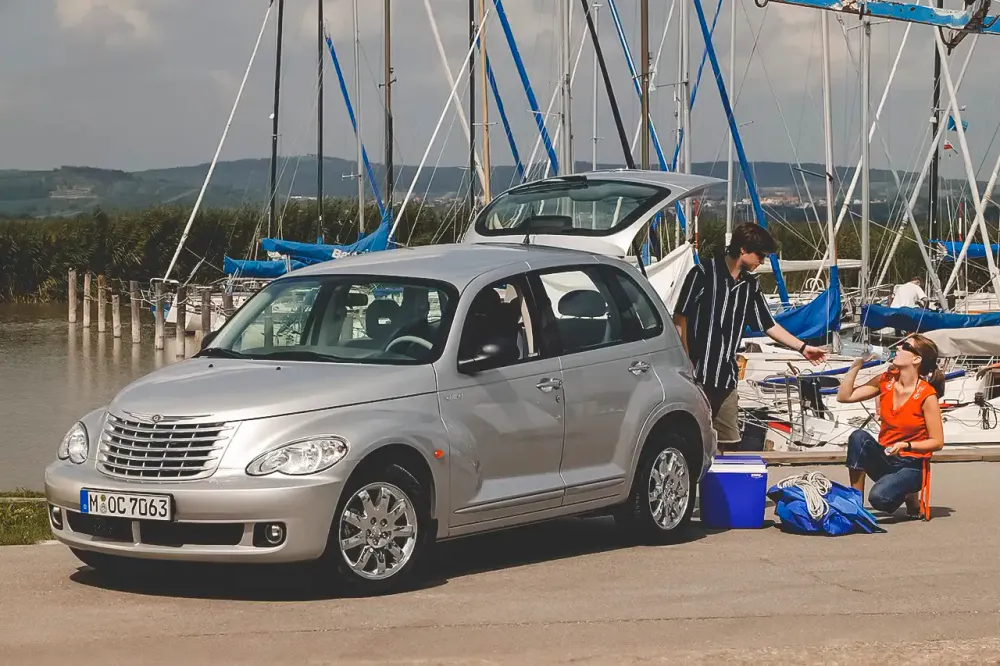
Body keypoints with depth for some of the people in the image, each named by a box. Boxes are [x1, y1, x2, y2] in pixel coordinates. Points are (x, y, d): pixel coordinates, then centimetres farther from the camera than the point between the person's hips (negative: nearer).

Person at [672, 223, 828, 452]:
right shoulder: (703, 274, -8)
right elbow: (680, 320, -8)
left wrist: (803, 347, 18)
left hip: (726, 378, 7)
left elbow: (768, 325, 21)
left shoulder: (750, 286, 11)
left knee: (729, 444, 5)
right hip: (696, 375, -7)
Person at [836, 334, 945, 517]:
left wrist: (905, 445, -25)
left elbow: (937, 442, -11)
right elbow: (844, 396, -1)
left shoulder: (927, 395, -16)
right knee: (859, 436, -27)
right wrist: (857, 364, -9)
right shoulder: (885, 381, -1)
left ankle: (909, 495, 5)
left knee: (880, 498, -33)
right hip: (884, 459, 5)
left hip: (911, 465, -5)